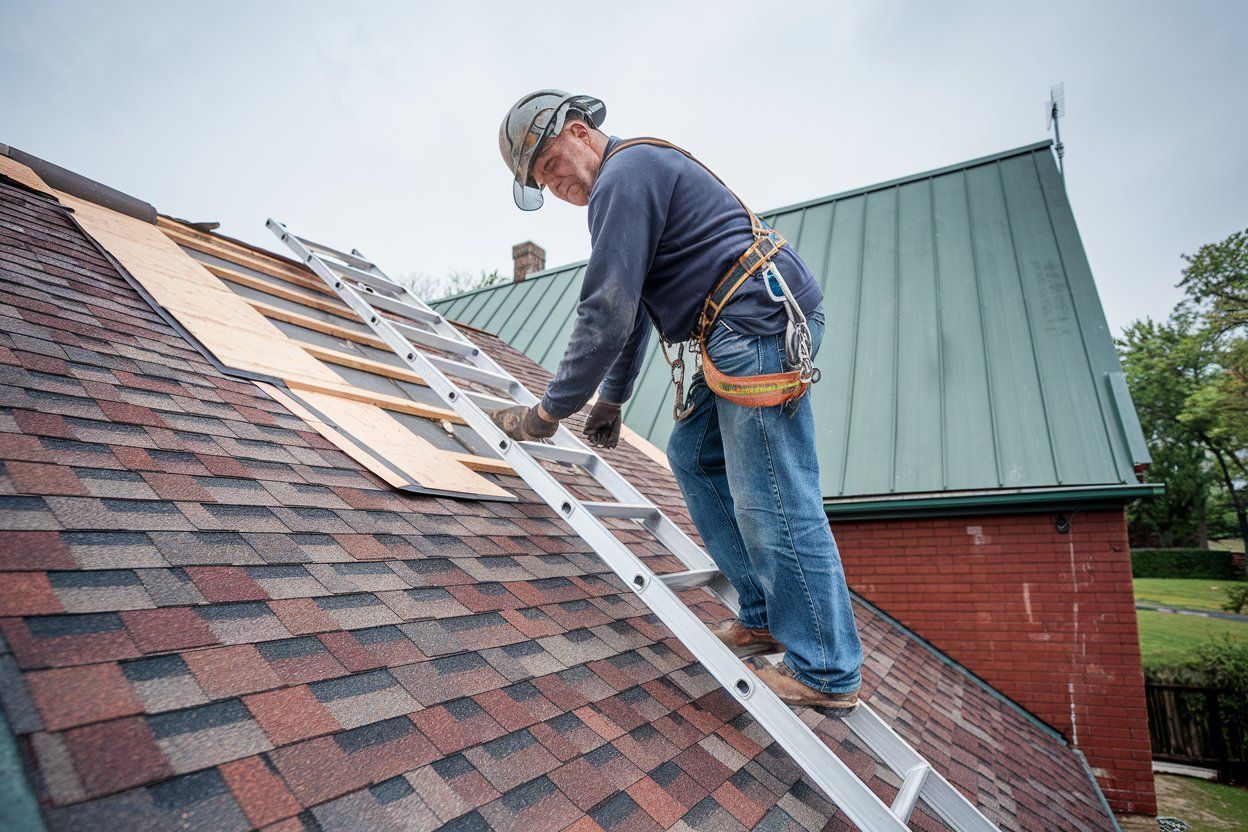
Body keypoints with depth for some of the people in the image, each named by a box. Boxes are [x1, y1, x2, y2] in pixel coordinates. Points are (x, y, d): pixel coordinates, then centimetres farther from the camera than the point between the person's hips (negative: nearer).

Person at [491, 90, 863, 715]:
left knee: (773, 504, -8)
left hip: (762, 321, -11)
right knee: (693, 456, 13)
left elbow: (607, 314, -15)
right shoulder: (640, 172, 26)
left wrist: (550, 411, -6)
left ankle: (827, 675, 6)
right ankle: (765, 619, 18)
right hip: (750, 329, 11)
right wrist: (611, 400, 30)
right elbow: (632, 310, 28)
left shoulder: (625, 174, -8)